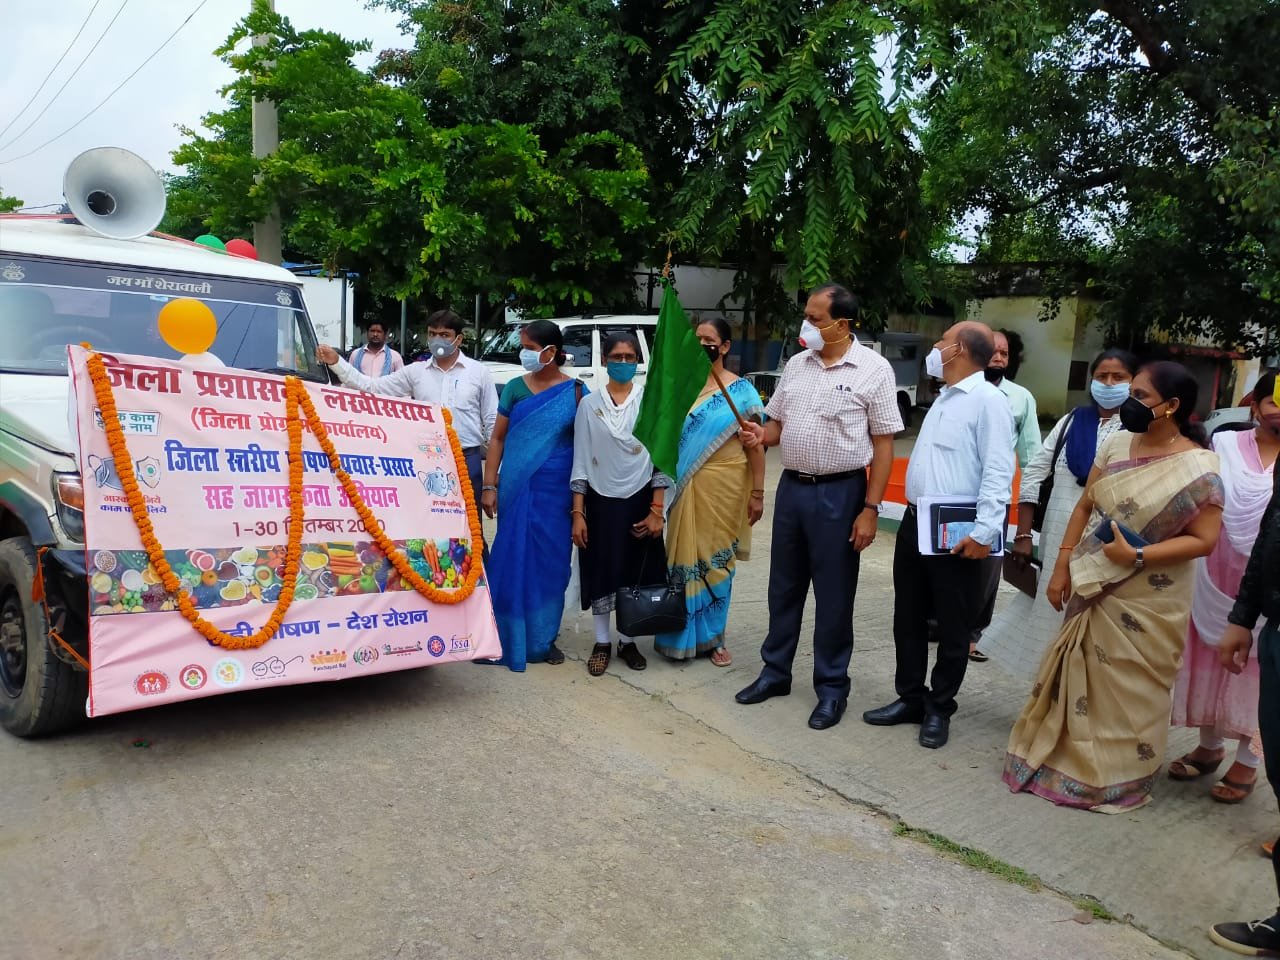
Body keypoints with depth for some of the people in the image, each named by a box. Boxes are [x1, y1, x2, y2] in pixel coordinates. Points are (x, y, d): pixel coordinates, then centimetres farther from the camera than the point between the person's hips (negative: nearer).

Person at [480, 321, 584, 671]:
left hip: (556, 491, -1)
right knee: (512, 561, 3)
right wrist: (489, 486, -2)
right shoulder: (515, 388, 4)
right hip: (516, 489, 1)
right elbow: (498, 439, 6)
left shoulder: (575, 392, 1)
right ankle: (510, 637, 15)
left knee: (551, 562, 6)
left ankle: (543, 638, 20)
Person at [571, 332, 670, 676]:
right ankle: (602, 643, 21)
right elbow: (580, 461, 1)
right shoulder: (589, 404, 1)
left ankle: (628, 641, 24)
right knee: (601, 571, 6)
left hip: (639, 500, 0)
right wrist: (577, 512, -4)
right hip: (601, 500, 0)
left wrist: (656, 510, -6)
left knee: (635, 572, 8)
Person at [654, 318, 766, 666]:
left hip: (724, 487, -3)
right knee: (685, 556, 6)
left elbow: (755, 444, -4)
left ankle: (713, 636, 19)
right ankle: (682, 635, 19)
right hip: (686, 488, 3)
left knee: (716, 559, 6)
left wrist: (757, 492, -8)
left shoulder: (741, 390, -3)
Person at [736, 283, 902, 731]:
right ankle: (775, 672, 30)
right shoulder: (796, 364, 7)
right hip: (792, 487, 5)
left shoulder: (874, 369, -8)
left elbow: (883, 444, -9)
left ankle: (832, 687, 20)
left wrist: (870, 508, -13)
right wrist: (760, 437, -8)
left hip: (839, 493, -5)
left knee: (833, 594, 5)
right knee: (784, 587, 14)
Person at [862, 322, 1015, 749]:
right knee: (908, 617, 14)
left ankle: (939, 709, 19)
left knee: (953, 626, 6)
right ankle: (910, 698, 27)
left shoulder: (988, 400, -12)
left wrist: (985, 531, -26)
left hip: (957, 533, -9)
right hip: (915, 523, 9)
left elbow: (998, 471, -19)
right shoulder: (943, 398, 17)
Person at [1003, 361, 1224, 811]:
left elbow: (1203, 540, -13)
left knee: (1128, 689, 7)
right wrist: (1062, 568, 3)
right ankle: (1064, 756, 31)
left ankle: (1116, 777, 25)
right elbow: (1085, 507, 7)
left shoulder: (1198, 469, -13)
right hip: (1093, 588, 5)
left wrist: (1137, 555, -21)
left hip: (1146, 603, -5)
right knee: (1081, 677, 15)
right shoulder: (1116, 446, 3)